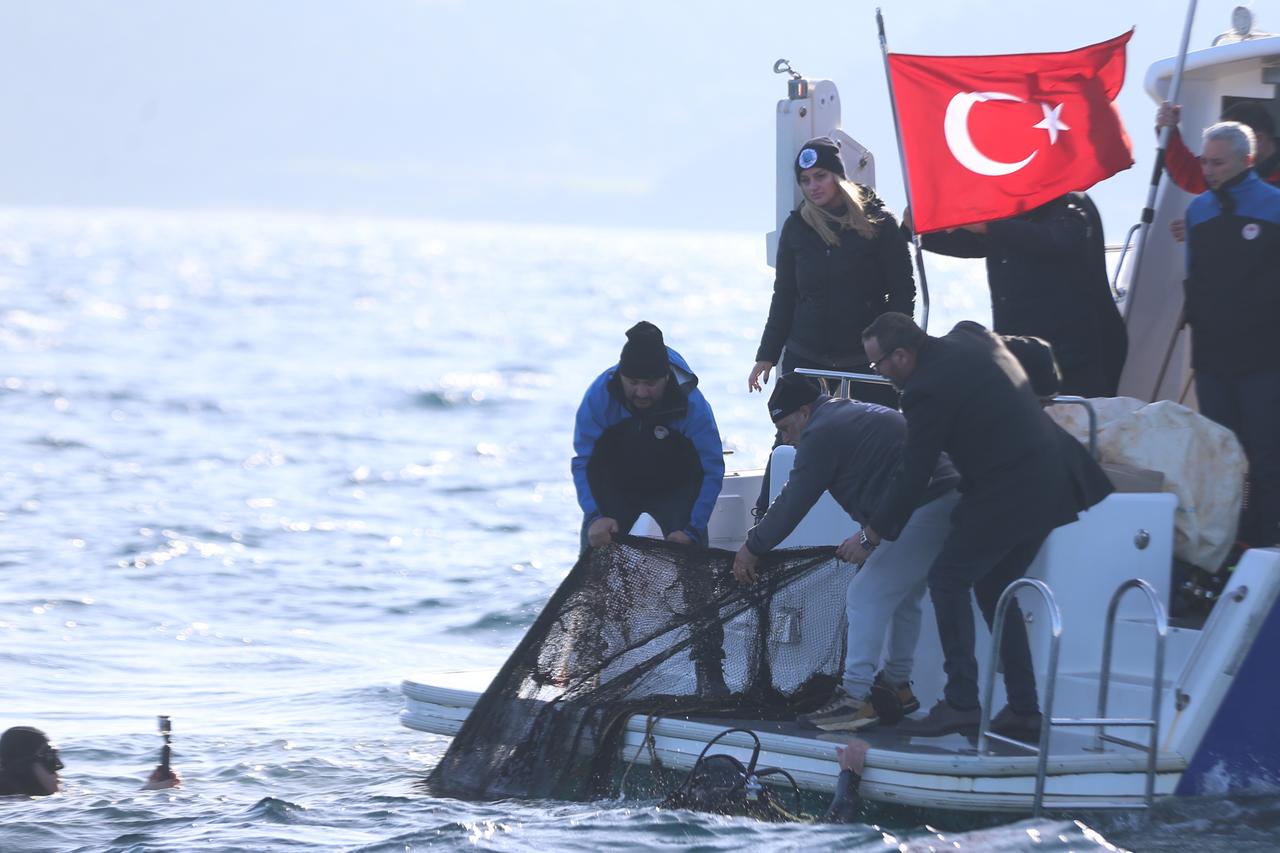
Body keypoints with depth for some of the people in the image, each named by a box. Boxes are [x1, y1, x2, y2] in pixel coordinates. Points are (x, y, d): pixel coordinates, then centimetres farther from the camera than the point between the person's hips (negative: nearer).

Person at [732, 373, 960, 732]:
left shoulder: (823, 433, -7)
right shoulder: (855, 415, 24)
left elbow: (793, 502, -4)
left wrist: (753, 547, 6)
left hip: (925, 510, -11)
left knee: (866, 595, -7)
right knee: (902, 596, 22)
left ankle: (857, 697, -9)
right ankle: (897, 686, 31)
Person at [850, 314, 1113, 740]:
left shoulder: (927, 390, -17)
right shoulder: (971, 337, 8)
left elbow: (913, 476, -12)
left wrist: (871, 535, -1)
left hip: (1005, 493, -9)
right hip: (1052, 482, 9)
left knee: (948, 580, -1)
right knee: (994, 588, 16)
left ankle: (960, 702, -6)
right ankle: (1023, 709, 15)